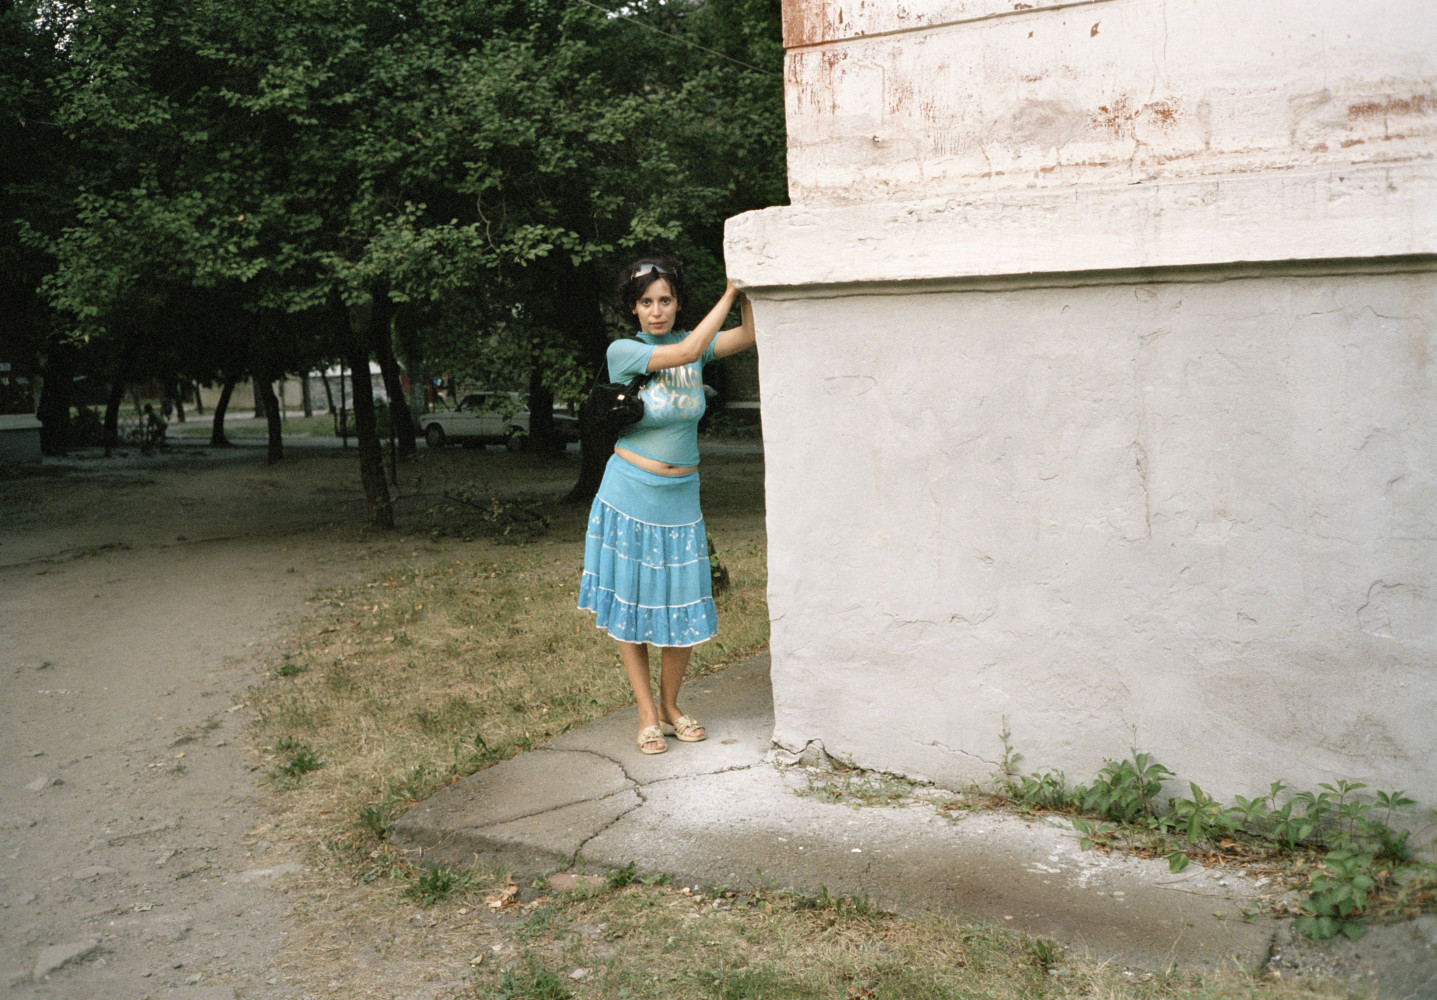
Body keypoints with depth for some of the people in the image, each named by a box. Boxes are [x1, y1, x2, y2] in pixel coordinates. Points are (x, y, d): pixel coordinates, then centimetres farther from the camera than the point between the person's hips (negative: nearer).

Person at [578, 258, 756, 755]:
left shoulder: (692, 341, 3)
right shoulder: (622, 352, -10)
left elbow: (749, 335, -10)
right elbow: (688, 351, -22)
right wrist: (729, 291, -18)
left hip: (681, 499, 3)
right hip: (630, 497, -3)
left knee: (684, 612, 5)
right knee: (628, 607, 4)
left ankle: (670, 706, 26)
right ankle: (647, 714, 19)